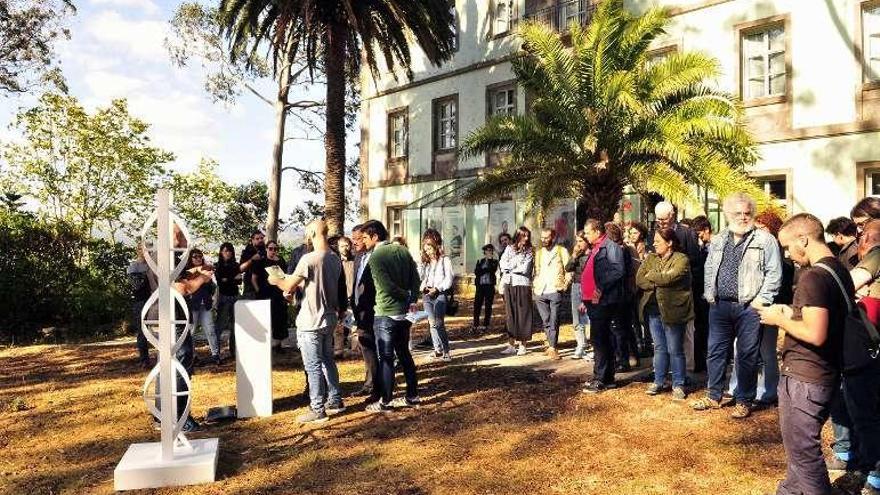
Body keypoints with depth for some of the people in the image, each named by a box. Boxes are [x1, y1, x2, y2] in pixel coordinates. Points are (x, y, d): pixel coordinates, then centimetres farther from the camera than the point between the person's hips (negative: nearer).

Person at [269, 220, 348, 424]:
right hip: (329, 319, 8)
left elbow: (288, 286, -11)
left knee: (313, 366, 0)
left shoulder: (309, 259, -19)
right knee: (327, 360, 19)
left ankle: (317, 410, 7)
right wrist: (296, 285, 21)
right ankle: (335, 401, 28)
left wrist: (276, 280, 9)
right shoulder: (335, 258, 4)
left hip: (311, 322, -8)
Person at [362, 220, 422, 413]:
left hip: (385, 314, -7)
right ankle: (412, 396, 23)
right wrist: (412, 300, 1)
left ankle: (385, 401, 9)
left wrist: (407, 295, -6)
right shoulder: (402, 251, 5)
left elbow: (387, 286, -20)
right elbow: (416, 279, 3)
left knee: (386, 358, 2)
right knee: (404, 354, 16)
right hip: (404, 312, 7)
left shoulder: (375, 257, -15)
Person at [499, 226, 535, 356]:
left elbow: (525, 269, -10)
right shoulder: (509, 248, 11)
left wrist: (510, 266, -2)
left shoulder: (530, 251, 1)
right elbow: (502, 264, 1)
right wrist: (517, 265, -8)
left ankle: (523, 345, 6)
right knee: (510, 314, 6)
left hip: (523, 284, -3)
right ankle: (511, 345, 12)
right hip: (508, 284, 3)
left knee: (523, 315, 0)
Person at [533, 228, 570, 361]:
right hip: (540, 292, 4)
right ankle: (551, 343, 18)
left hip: (555, 291, -4)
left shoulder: (562, 251, 3)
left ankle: (552, 347, -3)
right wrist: (534, 285, 7)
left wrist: (565, 285, -7)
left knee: (554, 321, -6)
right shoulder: (538, 252, 15)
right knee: (546, 321, 6)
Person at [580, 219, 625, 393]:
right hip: (593, 301, 10)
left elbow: (618, 271, -21)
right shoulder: (594, 249, 21)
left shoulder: (611, 247, -10)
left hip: (603, 301, -10)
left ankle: (600, 379, -2)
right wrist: (585, 299, 22)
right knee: (602, 339, 14)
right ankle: (608, 378, 22)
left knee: (599, 340, -8)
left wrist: (602, 288, -24)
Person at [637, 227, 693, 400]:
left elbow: (668, 278, -21)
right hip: (653, 309, 6)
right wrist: (658, 283, -13)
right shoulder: (651, 258, 12)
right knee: (659, 348, 15)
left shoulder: (681, 259, -7)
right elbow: (639, 279, 1)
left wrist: (650, 276, -6)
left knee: (675, 350, 3)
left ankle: (678, 385, 15)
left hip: (672, 310, -5)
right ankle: (659, 381, 25)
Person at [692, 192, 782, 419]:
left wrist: (761, 299, -12)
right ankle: (713, 397, 23)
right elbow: (709, 270, 19)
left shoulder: (765, 240, -3)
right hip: (719, 305, 5)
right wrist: (710, 295, 10)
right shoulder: (717, 241, 13)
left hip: (749, 307, -5)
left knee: (747, 356, 4)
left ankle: (744, 401, 16)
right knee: (716, 352, 11)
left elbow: (774, 273, -7)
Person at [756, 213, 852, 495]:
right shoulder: (840, 270, 9)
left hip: (804, 379, -10)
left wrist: (779, 319, -13)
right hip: (826, 374, 10)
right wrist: (793, 315, 12)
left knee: (802, 450, 3)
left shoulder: (814, 276, -21)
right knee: (800, 442, 23)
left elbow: (815, 334, -28)